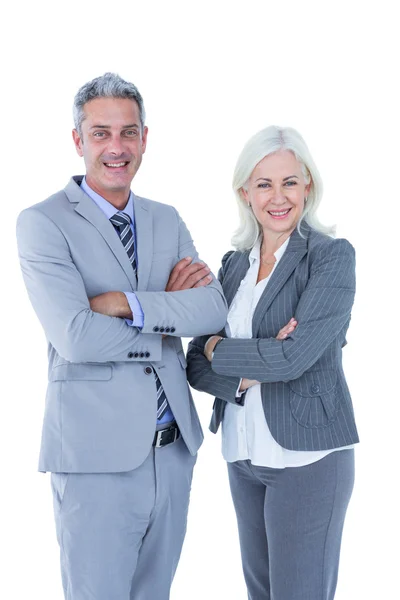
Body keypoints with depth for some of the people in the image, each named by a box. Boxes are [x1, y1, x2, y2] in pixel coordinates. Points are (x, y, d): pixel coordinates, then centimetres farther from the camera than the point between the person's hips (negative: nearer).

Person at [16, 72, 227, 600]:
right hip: (99, 456, -5)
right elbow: (76, 336, -20)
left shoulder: (167, 221, 10)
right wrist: (169, 312, -10)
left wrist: (128, 303, -18)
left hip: (174, 449, 6)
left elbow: (214, 309, -4)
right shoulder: (43, 223, -8)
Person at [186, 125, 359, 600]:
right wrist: (245, 376, -16)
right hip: (243, 453, 6)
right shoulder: (234, 265, 8)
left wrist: (218, 350, -7)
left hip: (307, 454, -6)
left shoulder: (332, 256, -10)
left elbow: (294, 356, -21)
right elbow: (196, 365, 3)